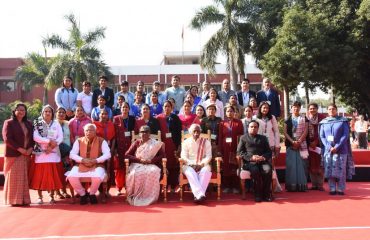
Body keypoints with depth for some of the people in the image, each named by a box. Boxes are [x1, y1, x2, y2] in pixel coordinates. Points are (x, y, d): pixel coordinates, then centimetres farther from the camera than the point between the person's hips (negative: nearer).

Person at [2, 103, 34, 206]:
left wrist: (30, 148, -4)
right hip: (13, 154, -4)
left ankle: (24, 199, 10)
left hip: (26, 154, 4)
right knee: (13, 177, -1)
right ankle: (14, 200, 5)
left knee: (24, 178, 4)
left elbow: (32, 138, 14)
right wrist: (19, 149, -15)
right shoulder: (9, 123, -1)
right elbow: (7, 138, -9)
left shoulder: (29, 124, 15)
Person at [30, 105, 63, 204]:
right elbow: (36, 137, -8)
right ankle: (40, 196, 8)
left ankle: (52, 196, 10)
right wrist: (49, 141, -15)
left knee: (53, 174, 1)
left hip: (54, 152, 1)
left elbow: (60, 137, 1)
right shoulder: (38, 123, 5)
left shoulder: (56, 123, 9)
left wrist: (52, 146, -12)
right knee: (40, 174, -2)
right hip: (41, 152, -1)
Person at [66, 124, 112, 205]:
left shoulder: (101, 141, 1)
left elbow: (107, 154, -7)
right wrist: (82, 160, -17)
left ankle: (92, 194, 0)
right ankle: (83, 194, 3)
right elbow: (72, 154, 0)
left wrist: (95, 160, -20)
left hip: (96, 166, -2)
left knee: (97, 177, -35)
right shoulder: (79, 141, 6)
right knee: (71, 177, -26)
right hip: (80, 166, 2)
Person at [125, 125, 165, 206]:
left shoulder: (155, 143, 13)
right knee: (135, 173, -35)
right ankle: (135, 196, -24)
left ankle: (150, 197, -29)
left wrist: (151, 160, -12)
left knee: (153, 172, -37)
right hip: (137, 164, 1)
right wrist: (139, 160, -9)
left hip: (151, 165, -1)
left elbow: (162, 155, 3)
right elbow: (127, 154, 6)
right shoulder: (137, 143, 14)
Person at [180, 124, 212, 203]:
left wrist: (201, 164, -16)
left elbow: (208, 156, 0)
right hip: (189, 165, 0)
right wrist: (192, 164, -17)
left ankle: (197, 195, -39)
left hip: (202, 165, 1)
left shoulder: (206, 142, 9)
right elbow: (184, 156, -1)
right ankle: (200, 194, -46)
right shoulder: (186, 142, 8)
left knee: (206, 171, -34)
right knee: (190, 173, -35)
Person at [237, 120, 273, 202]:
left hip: (262, 161, 2)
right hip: (249, 162, -2)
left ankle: (266, 193, -17)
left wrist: (264, 157, -7)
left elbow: (269, 152, 17)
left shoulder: (263, 138, 25)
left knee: (268, 169, -31)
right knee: (255, 170, -35)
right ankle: (258, 194, -21)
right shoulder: (243, 138, 17)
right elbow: (239, 152, 5)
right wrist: (251, 157, -11)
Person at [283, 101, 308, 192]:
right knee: (291, 164, -3)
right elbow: (285, 132, 2)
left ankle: (302, 185, 2)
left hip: (302, 144, 0)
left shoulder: (304, 118, 9)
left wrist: (299, 141, -12)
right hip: (291, 144, 0)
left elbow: (305, 131, 0)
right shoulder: (288, 119, 9)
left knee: (301, 164, -3)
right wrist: (292, 141, -11)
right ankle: (291, 185, 0)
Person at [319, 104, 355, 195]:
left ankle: (340, 189, 7)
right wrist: (329, 147, -9)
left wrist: (337, 147, -13)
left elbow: (346, 135, -3)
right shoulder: (323, 122, 9)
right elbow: (322, 136, 6)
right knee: (329, 170, 0)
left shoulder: (343, 121, 3)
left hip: (341, 150, -2)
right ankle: (332, 189, 8)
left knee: (341, 170, -2)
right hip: (328, 150, 2)